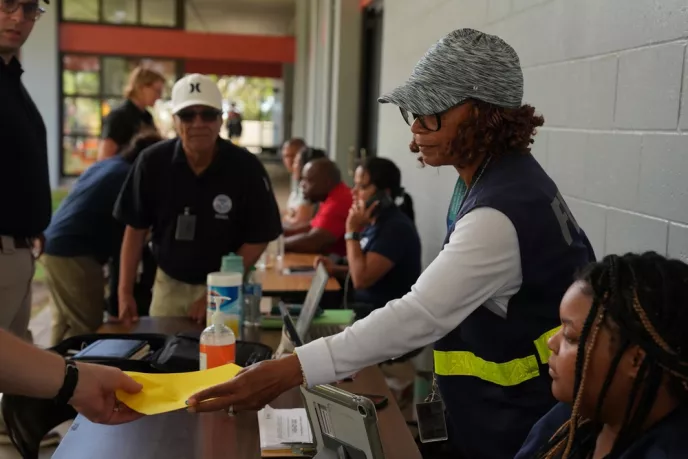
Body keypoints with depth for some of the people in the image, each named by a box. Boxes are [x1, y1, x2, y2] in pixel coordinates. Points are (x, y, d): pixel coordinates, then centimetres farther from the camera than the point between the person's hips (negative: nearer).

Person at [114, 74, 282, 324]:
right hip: (169, 283, 2)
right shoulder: (152, 162, -11)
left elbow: (258, 238, -10)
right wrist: (125, 292, -6)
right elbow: (136, 229, -2)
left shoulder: (246, 167, -16)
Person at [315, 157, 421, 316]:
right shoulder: (374, 223, 9)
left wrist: (352, 232, -19)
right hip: (363, 307, 9)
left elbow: (361, 279, -25)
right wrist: (337, 270, 6)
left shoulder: (396, 228, -20)